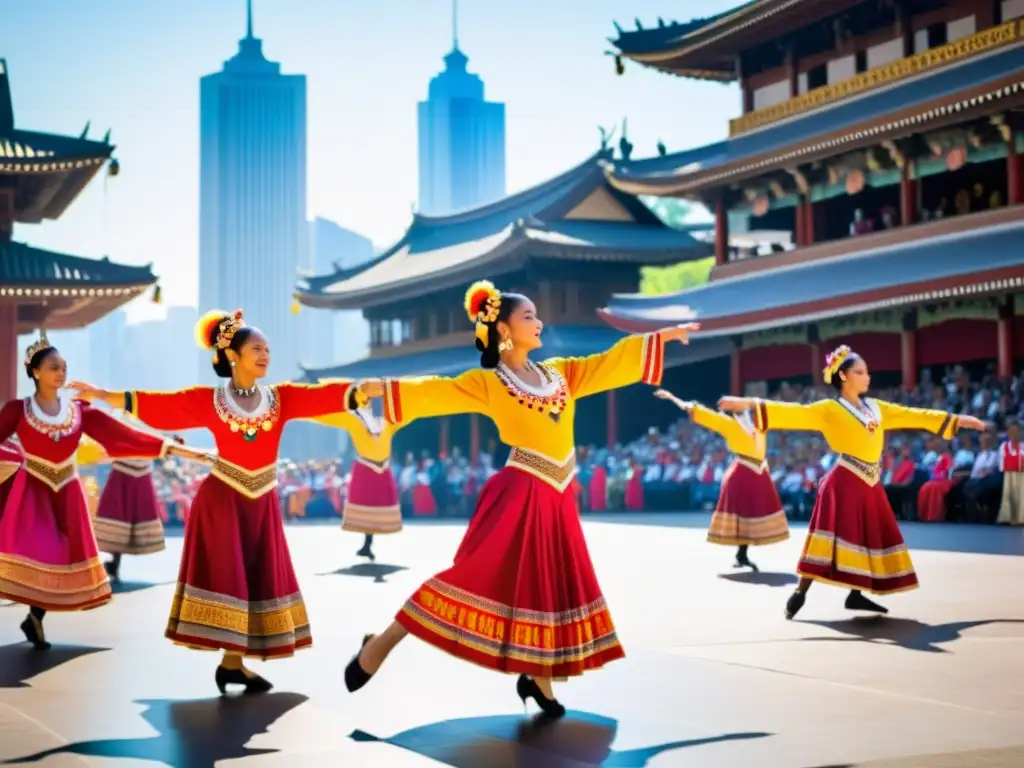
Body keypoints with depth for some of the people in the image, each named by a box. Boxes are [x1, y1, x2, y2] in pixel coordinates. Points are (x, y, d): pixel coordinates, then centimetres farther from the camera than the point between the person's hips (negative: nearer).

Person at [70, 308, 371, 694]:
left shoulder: (282, 398, 1)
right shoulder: (209, 401, -5)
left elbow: (325, 395, -10)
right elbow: (154, 403, -6)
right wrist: (102, 395, -10)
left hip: (262, 503, 4)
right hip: (221, 499, -3)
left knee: (255, 578, 5)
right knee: (224, 576, -5)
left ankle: (232, 662, 13)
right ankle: (232, 663, 2)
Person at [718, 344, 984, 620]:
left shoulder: (876, 407, 14)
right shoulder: (829, 410, -5)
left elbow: (914, 416, 19)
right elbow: (792, 413, -14)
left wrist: (956, 420, 20)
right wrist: (748, 405, -26)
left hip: (869, 483, 7)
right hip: (845, 482, -7)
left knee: (869, 536, 7)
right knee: (840, 533, -12)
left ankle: (856, 595, 15)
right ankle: (800, 593, -8)